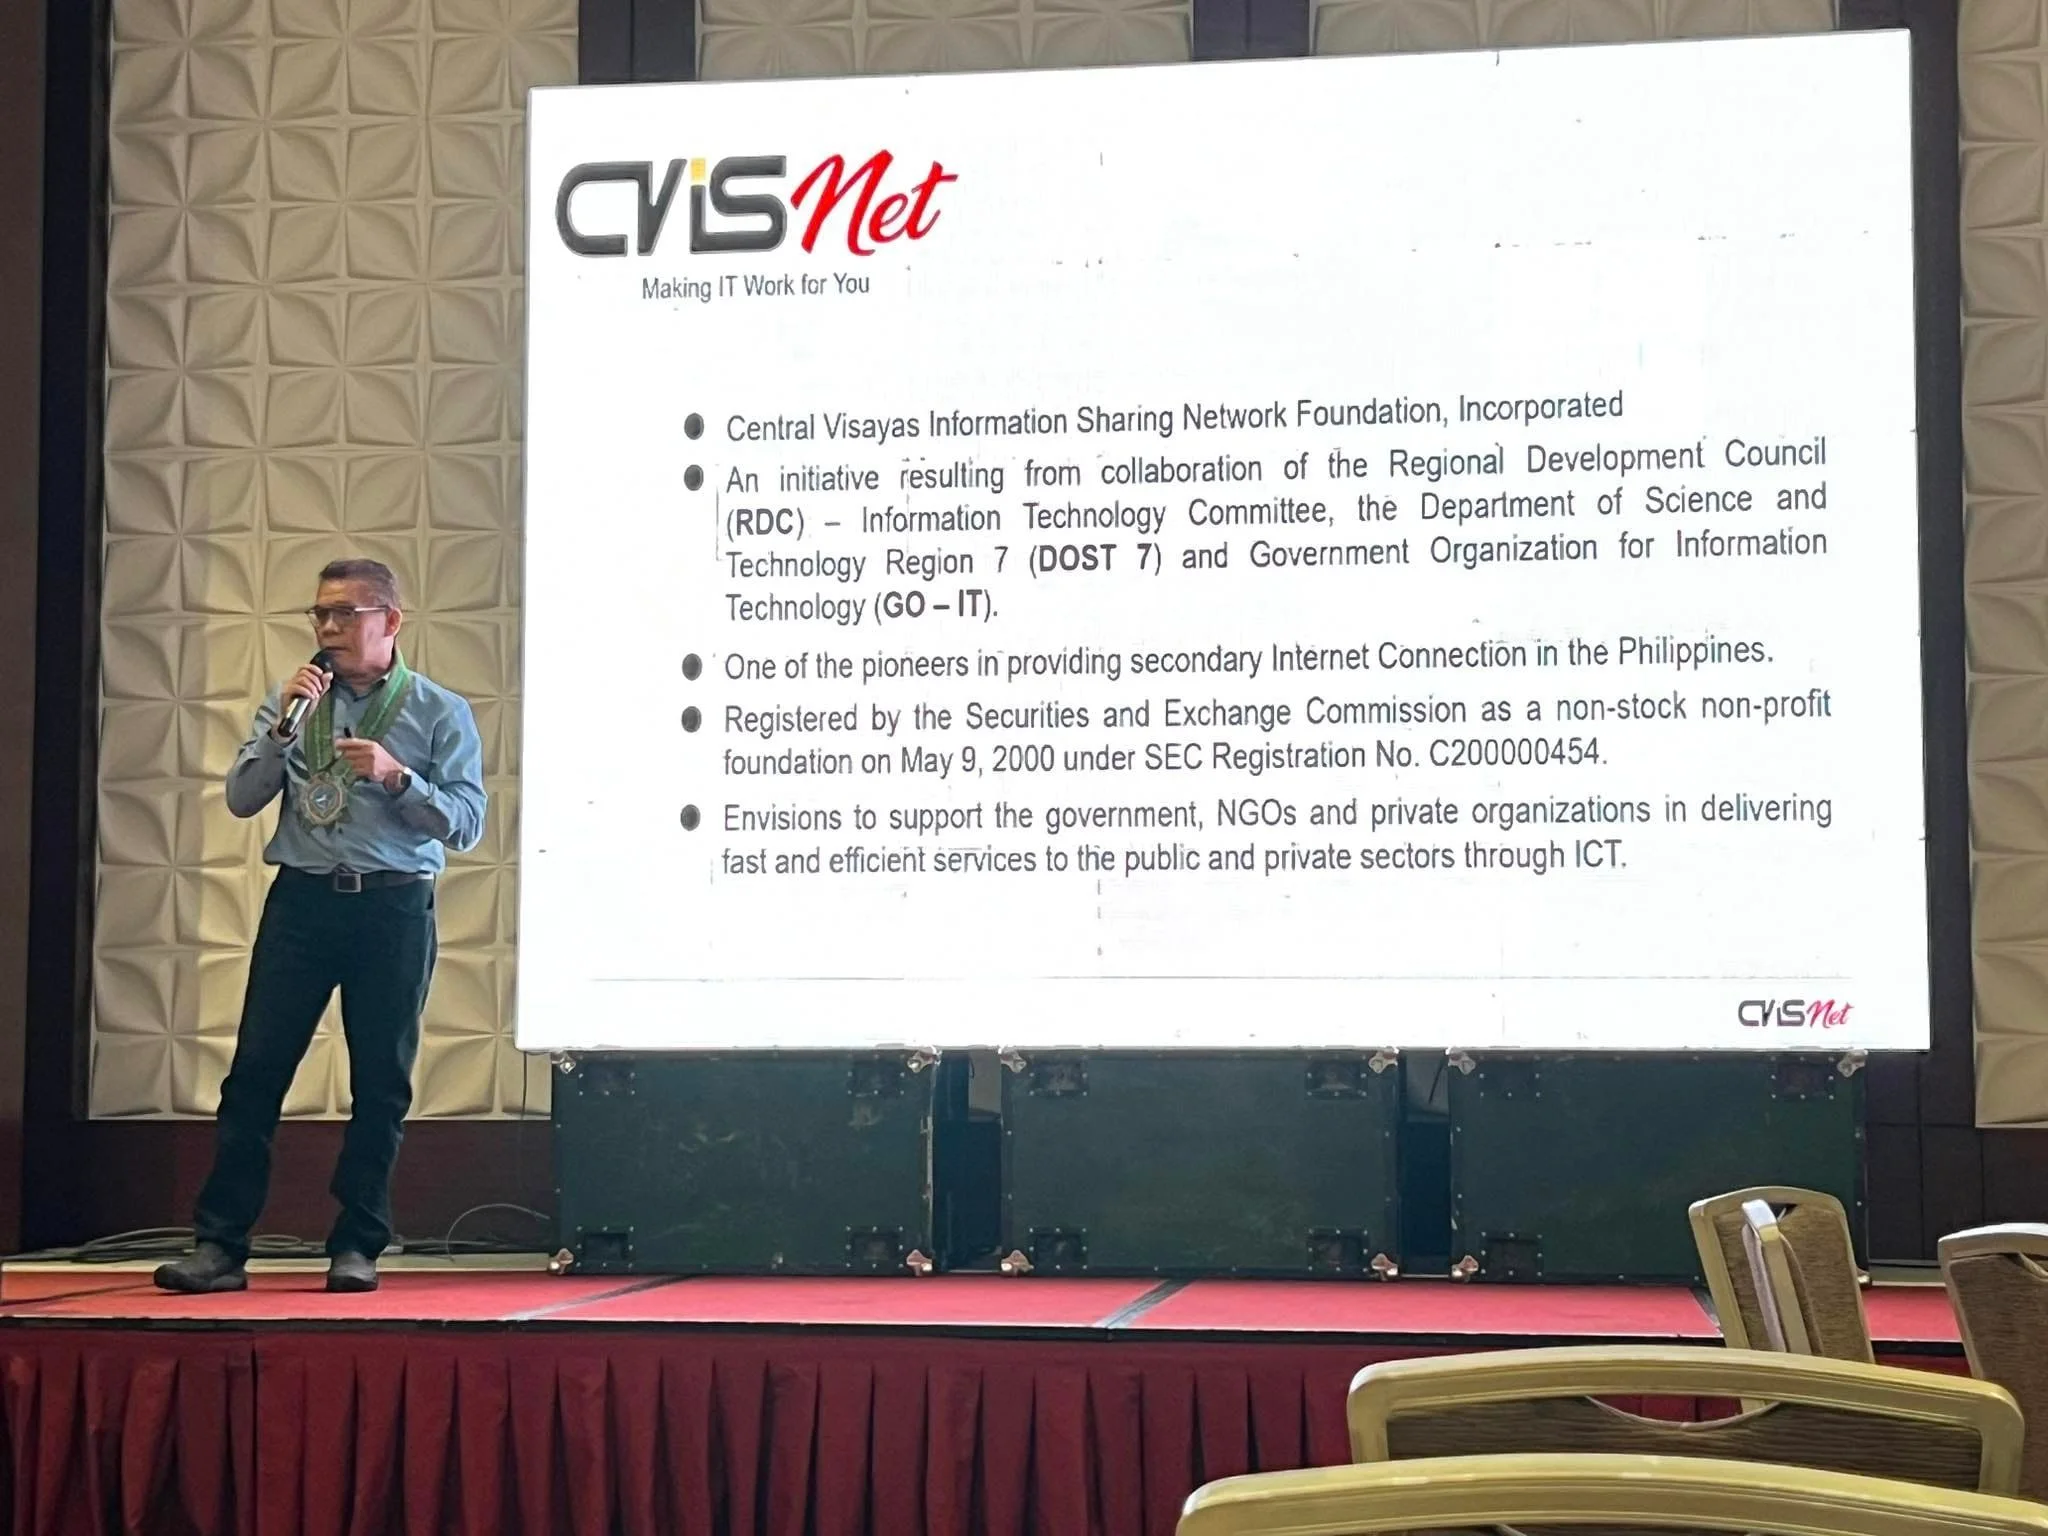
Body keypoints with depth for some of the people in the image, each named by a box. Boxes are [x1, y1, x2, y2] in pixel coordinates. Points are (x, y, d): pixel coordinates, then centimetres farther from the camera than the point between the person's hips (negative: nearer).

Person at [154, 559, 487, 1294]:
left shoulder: (440, 712, 2)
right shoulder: (294, 700, 10)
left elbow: (467, 824, -3)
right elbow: (241, 799, 4)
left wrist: (398, 776, -17)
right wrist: (282, 723, -8)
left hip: (393, 909, -1)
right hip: (301, 901, 2)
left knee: (382, 1082, 4)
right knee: (256, 1069, -2)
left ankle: (356, 1247, 13)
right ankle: (219, 1245, 2)